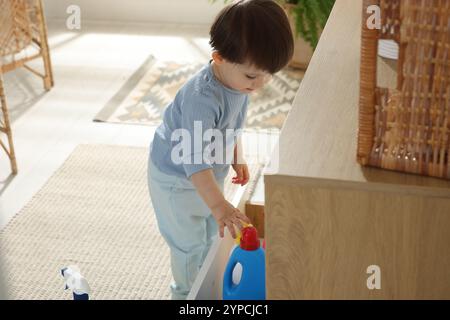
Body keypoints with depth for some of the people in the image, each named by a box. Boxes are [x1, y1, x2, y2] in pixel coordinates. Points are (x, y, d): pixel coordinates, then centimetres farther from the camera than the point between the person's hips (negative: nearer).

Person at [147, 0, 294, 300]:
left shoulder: (238, 79, -12)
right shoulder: (202, 98, -40)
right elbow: (194, 157, -43)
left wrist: (237, 158, 6)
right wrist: (218, 204, -48)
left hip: (209, 172, 8)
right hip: (176, 177, -8)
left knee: (211, 230, 24)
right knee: (190, 241, 7)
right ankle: (186, 292, 32)